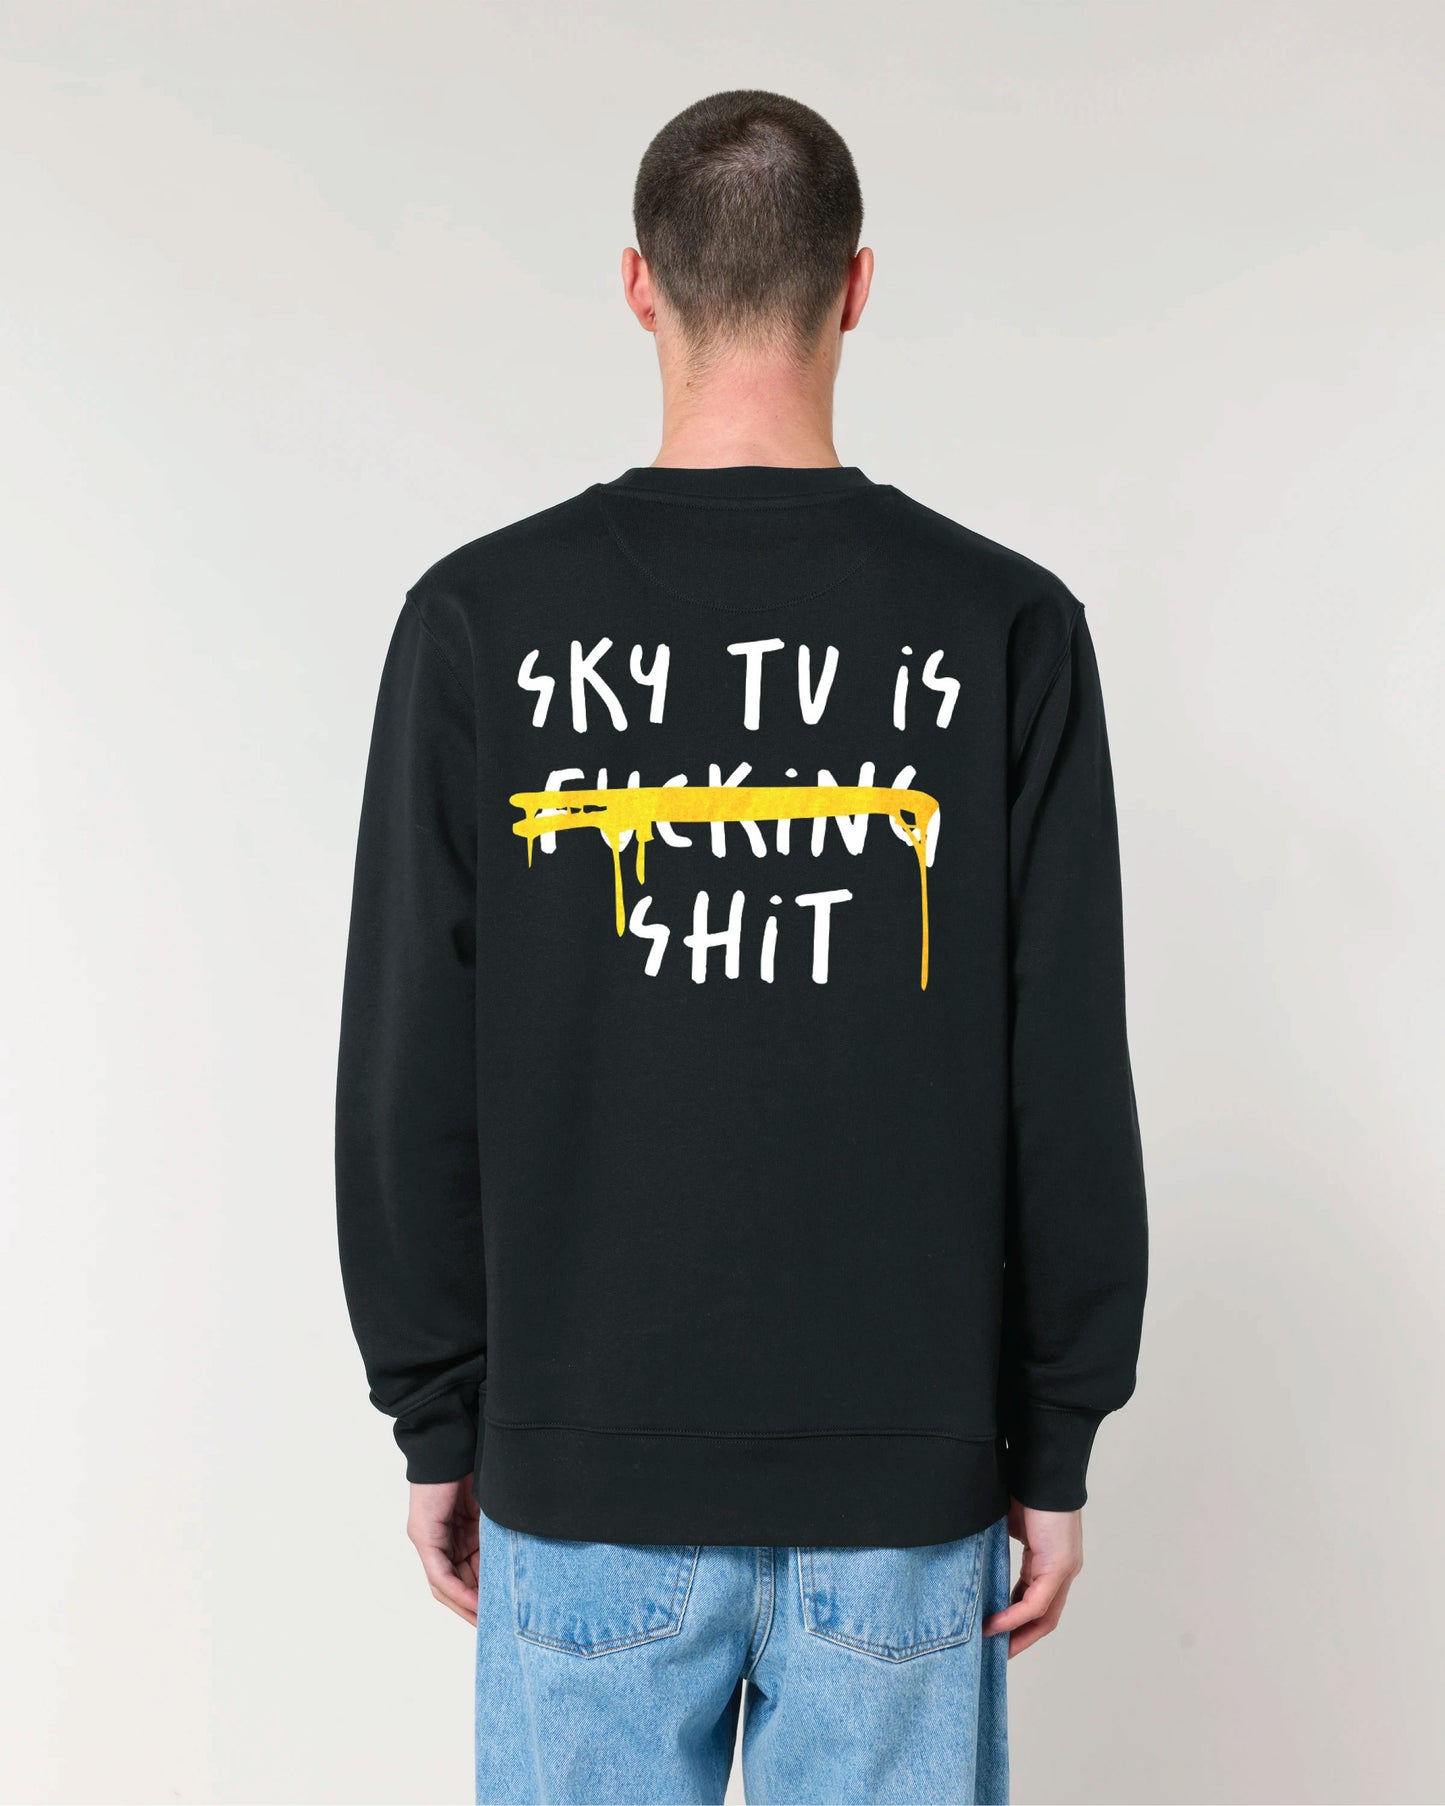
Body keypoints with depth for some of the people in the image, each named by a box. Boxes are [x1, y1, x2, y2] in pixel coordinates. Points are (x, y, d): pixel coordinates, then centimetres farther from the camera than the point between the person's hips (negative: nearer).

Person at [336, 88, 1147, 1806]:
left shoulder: (480, 618, -7)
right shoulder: (1007, 628, -7)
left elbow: (409, 1078, -4)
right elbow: (1071, 1088, -5)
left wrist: (437, 1423, 7)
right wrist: (1056, 1448, 5)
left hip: (584, 1475, 0)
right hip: (905, 1474, 0)